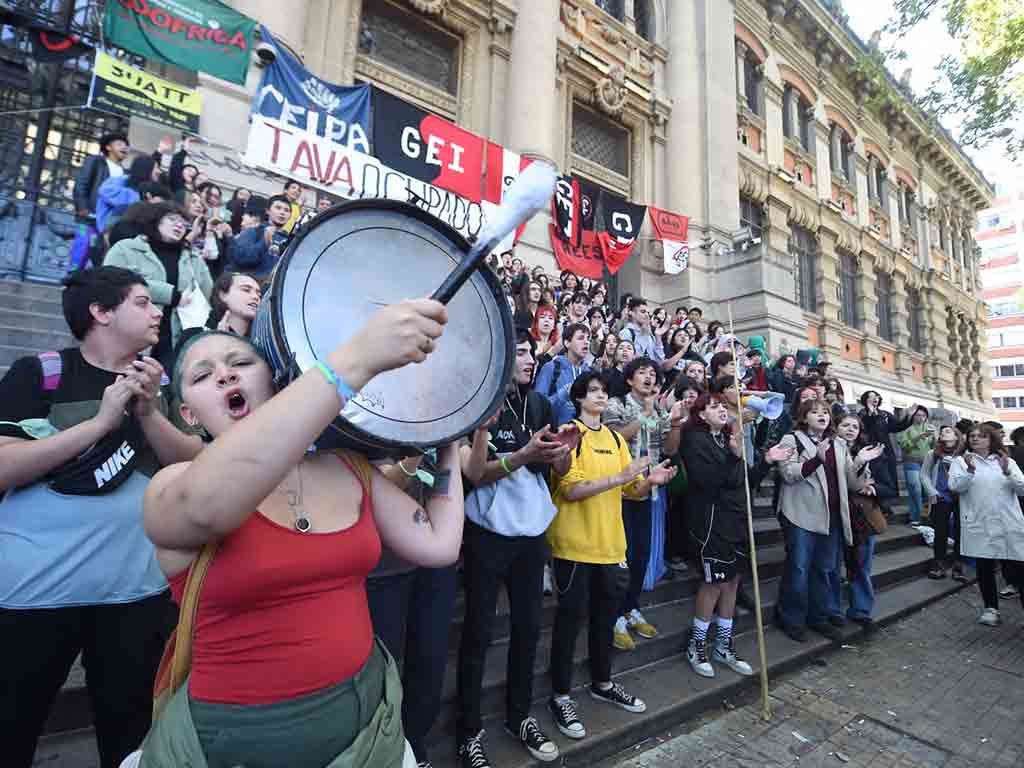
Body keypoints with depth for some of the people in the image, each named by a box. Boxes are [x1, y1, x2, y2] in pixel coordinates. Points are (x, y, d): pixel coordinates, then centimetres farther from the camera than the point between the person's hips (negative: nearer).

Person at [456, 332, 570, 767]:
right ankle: (469, 731, 25)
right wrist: (525, 455, -30)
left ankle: (520, 715, 36)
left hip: (532, 530, 5)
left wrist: (563, 448, -16)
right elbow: (475, 472, -17)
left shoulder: (537, 405, 5)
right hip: (487, 533, -5)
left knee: (528, 625, 15)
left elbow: (561, 469, 6)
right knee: (479, 632, 6)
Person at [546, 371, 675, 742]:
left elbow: (633, 491, 9)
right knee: (570, 618, 5)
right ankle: (560, 696, 22)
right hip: (575, 544, -6)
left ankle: (602, 683, 39)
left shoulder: (615, 439, 10)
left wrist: (650, 480, -12)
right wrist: (618, 477, -26)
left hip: (610, 543, 6)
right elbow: (570, 490, -20)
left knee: (606, 615, 19)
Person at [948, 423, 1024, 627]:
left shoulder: (1007, 461, 12)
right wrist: (970, 470, -25)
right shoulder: (960, 461, 5)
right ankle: (991, 608, 20)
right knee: (985, 568, 7)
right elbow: (955, 487, -9)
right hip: (979, 526, -1)